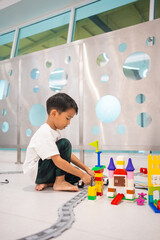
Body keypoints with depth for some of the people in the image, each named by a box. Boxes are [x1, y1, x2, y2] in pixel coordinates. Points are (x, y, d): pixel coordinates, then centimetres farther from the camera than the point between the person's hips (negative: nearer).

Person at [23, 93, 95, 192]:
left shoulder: (55, 131, 7)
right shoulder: (45, 133, -24)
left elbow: (69, 155, 7)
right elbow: (58, 161, -31)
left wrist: (87, 169, -1)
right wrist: (82, 175, -28)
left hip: (44, 170, 9)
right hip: (36, 172, -9)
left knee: (76, 176, -2)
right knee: (65, 144, -23)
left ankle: (46, 183, -3)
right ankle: (59, 182, -17)